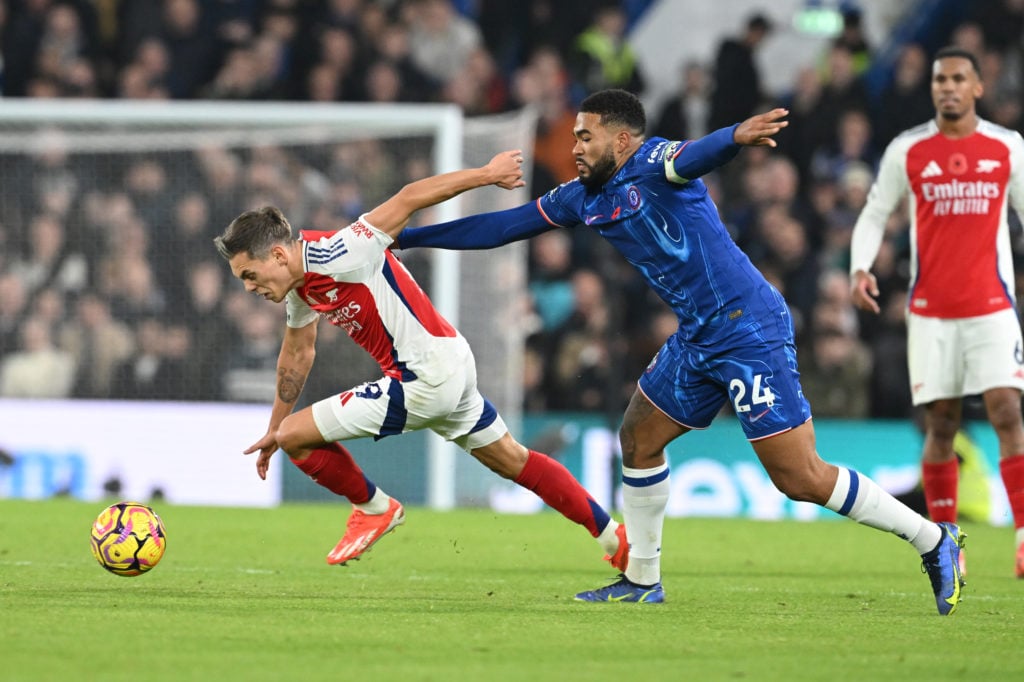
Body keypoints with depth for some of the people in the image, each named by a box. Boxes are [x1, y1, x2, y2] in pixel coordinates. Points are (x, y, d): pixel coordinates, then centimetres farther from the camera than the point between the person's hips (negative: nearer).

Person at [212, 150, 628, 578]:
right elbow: (297, 354, 25)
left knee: (295, 435, -6)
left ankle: (374, 509, 14)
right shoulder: (300, 290, 7)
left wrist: (487, 174, -15)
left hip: (427, 379, -10)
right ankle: (615, 539, 30)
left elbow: (408, 199, -20)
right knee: (515, 462, 21)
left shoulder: (333, 257, -23)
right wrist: (274, 428, 32)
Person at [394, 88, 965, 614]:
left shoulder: (652, 163, -13)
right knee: (638, 439, 15)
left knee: (801, 478, -11)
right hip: (698, 338, 9)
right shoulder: (586, 198, 12)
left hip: (749, 328, -9)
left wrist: (736, 137, -60)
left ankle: (934, 539, -1)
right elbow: (505, 226, 19)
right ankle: (643, 579, 29)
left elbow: (693, 158, -37)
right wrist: (405, 237, 20)